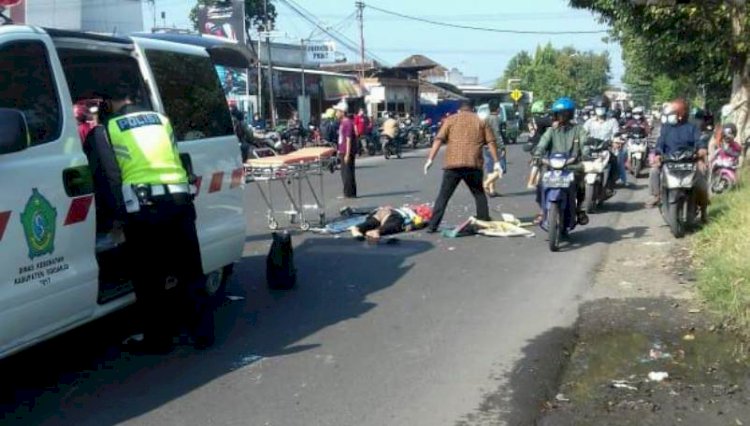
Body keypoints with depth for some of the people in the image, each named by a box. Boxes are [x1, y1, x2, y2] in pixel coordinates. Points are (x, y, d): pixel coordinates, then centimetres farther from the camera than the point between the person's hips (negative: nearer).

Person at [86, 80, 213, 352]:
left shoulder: (104, 131, 7)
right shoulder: (160, 120, 21)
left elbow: (105, 177, -1)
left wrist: (119, 212, 3)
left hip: (143, 209, -4)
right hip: (179, 201, 4)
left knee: (148, 279, 7)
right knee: (190, 272, 12)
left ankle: (157, 340, 14)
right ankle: (203, 333, 15)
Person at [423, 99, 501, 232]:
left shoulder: (451, 119, 12)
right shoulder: (481, 121, 16)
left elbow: (439, 139, 1)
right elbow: (491, 142, 9)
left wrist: (430, 159, -2)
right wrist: (496, 162, 11)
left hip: (452, 164, -1)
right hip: (473, 165, 1)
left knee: (443, 195, 3)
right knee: (479, 194, 18)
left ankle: (432, 225, -2)